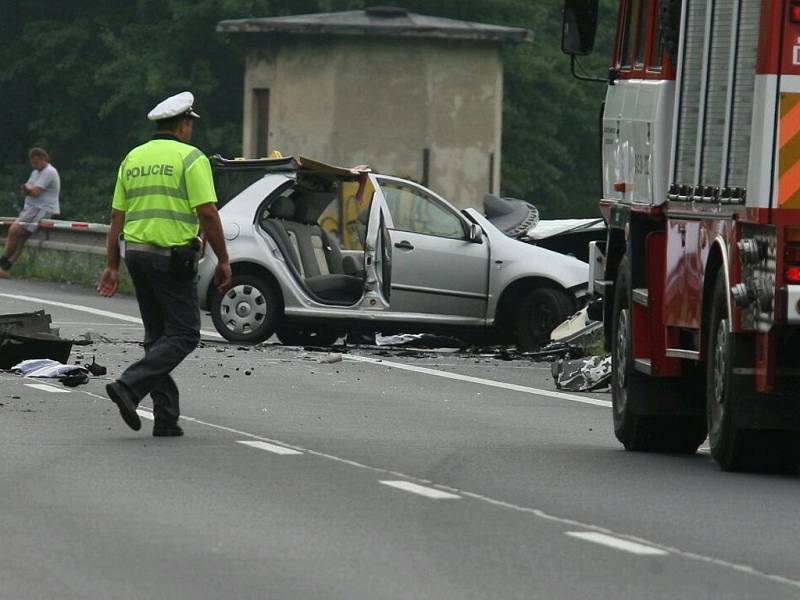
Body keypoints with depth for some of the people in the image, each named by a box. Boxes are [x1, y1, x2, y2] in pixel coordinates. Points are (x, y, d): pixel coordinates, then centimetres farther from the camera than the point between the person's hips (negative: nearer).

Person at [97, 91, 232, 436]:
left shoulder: (133, 158, 13)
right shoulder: (190, 158, -7)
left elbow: (117, 217, 13)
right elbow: (207, 214, -13)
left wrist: (112, 266, 16)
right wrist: (223, 260, -6)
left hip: (136, 253, 7)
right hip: (172, 256, -7)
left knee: (158, 336, 13)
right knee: (183, 334, -2)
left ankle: (166, 417, 8)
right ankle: (129, 387, -18)